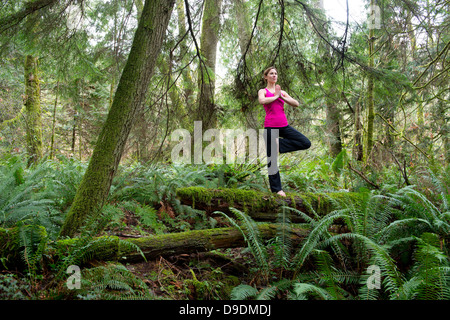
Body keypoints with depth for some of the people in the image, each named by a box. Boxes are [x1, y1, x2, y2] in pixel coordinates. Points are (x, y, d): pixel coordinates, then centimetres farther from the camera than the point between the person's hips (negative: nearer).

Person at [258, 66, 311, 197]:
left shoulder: (282, 92, 17)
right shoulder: (263, 91, 4)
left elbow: (296, 104, 5)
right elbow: (262, 101, -21)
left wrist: (282, 96, -4)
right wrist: (276, 96, -7)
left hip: (284, 126, 5)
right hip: (270, 127, -5)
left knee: (306, 143, -8)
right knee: (272, 159, 0)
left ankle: (278, 145, 0)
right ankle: (276, 188, 12)